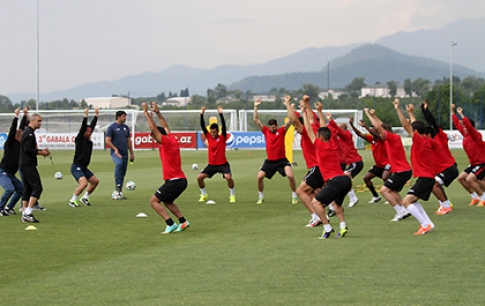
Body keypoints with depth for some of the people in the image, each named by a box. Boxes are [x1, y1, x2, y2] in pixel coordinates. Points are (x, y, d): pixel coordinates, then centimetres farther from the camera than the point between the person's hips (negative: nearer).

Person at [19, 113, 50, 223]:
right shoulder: (29, 133, -14)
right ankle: (27, 213, -17)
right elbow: (27, 149, -21)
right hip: (28, 165, -11)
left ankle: (25, 215, 11)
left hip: (25, 165, 11)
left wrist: (41, 151, 11)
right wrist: (41, 152, -12)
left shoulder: (29, 132, 19)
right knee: (37, 188, -12)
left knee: (27, 189, 11)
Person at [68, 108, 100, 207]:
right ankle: (73, 200, -12)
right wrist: (85, 116, -23)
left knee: (95, 181, 12)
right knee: (84, 183, -24)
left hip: (84, 167, 9)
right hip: (76, 167, -9)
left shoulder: (88, 141, 11)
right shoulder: (79, 139, -9)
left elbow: (92, 126, 16)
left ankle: (85, 198, 23)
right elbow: (83, 127, -20)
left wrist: (96, 115, 18)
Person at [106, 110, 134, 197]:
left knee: (123, 173, 6)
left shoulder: (126, 127, 14)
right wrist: (115, 149, -18)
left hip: (124, 153, 6)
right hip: (115, 153, -6)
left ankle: (119, 192, 14)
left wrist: (131, 153, 17)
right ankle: (117, 184, -26)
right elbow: (108, 141, -8)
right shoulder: (112, 127, -4)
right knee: (119, 163, -35)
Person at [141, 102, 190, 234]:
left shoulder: (167, 142, -13)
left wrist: (146, 112, -8)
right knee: (167, 201, 26)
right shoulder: (173, 141, 10)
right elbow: (165, 127, 27)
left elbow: (153, 127, -14)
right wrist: (157, 112, 28)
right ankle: (183, 221, 17)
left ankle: (170, 223, -13)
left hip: (174, 181, -9)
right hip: (181, 180, 9)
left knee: (154, 200, -4)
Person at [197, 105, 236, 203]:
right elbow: (202, 126, -4)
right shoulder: (209, 137, 1)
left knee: (228, 177, -27)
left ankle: (232, 195, -5)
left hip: (222, 164, -4)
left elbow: (223, 126, -19)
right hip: (212, 164, 4)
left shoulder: (222, 137, -7)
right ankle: (204, 195, 14)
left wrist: (221, 114, -29)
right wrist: (202, 114, -13)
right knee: (199, 177, -6)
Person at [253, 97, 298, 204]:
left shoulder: (282, 131, -5)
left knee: (290, 175, -22)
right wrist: (256, 107, -7)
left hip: (281, 160, -3)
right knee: (259, 177, -9)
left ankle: (294, 196, -5)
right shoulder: (265, 131, 1)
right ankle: (261, 196, 11)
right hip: (270, 161, 3)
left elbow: (290, 119, -15)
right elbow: (256, 120, 0)